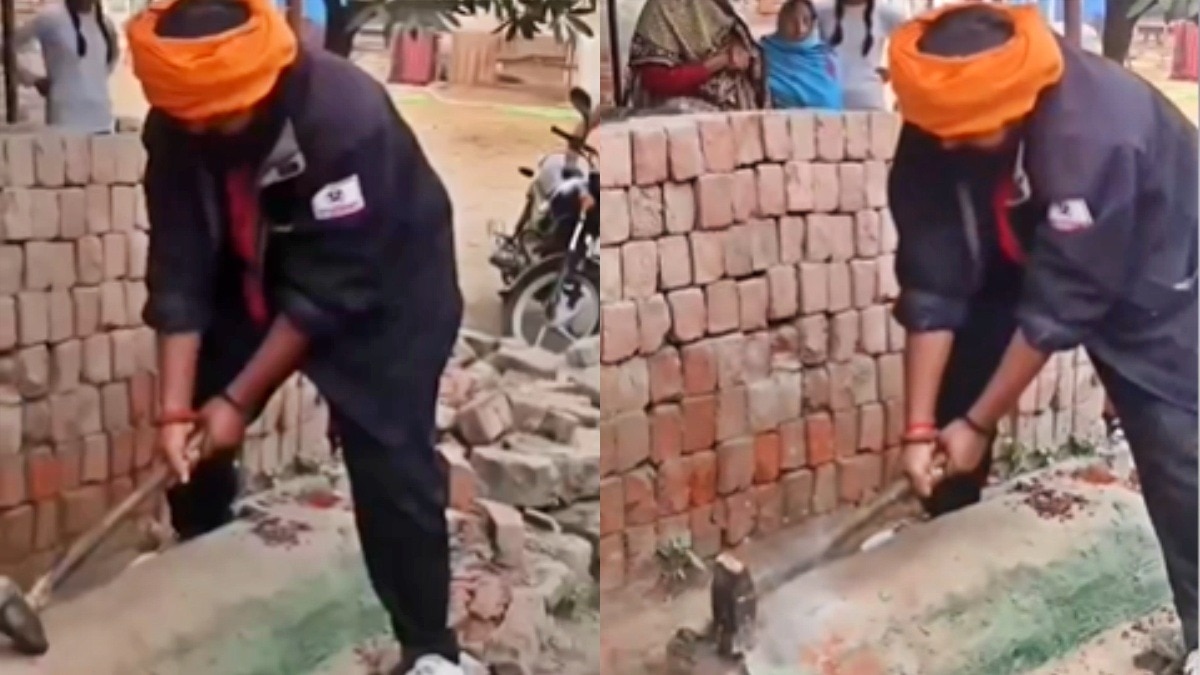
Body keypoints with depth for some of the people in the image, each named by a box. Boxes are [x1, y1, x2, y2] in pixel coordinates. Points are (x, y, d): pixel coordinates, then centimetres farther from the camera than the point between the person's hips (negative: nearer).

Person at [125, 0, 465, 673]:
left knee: (390, 462, -16)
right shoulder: (174, 127, -19)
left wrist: (239, 399, -26)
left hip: (382, 287, -5)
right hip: (257, 277, 6)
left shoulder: (346, 116, -36)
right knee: (193, 441, 5)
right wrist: (174, 406, -22)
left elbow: (331, 288, -31)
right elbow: (180, 272, -15)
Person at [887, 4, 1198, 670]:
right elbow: (933, 284, -21)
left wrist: (979, 423, -25)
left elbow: (1059, 306, -33)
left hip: (1143, 274, -5)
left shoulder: (1095, 134, -41)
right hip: (1016, 258, 5)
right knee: (949, 413, 1)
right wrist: (920, 425, -22)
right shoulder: (940, 125, -25)